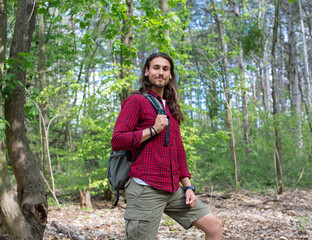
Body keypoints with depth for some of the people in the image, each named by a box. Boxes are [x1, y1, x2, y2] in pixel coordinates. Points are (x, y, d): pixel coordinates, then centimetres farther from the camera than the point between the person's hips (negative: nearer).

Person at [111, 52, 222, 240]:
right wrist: (154, 129, -12)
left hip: (173, 189, 7)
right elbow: (117, 141, -12)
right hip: (145, 188, -7)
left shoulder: (171, 108, 22)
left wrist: (188, 186, 14)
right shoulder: (137, 101, -1)